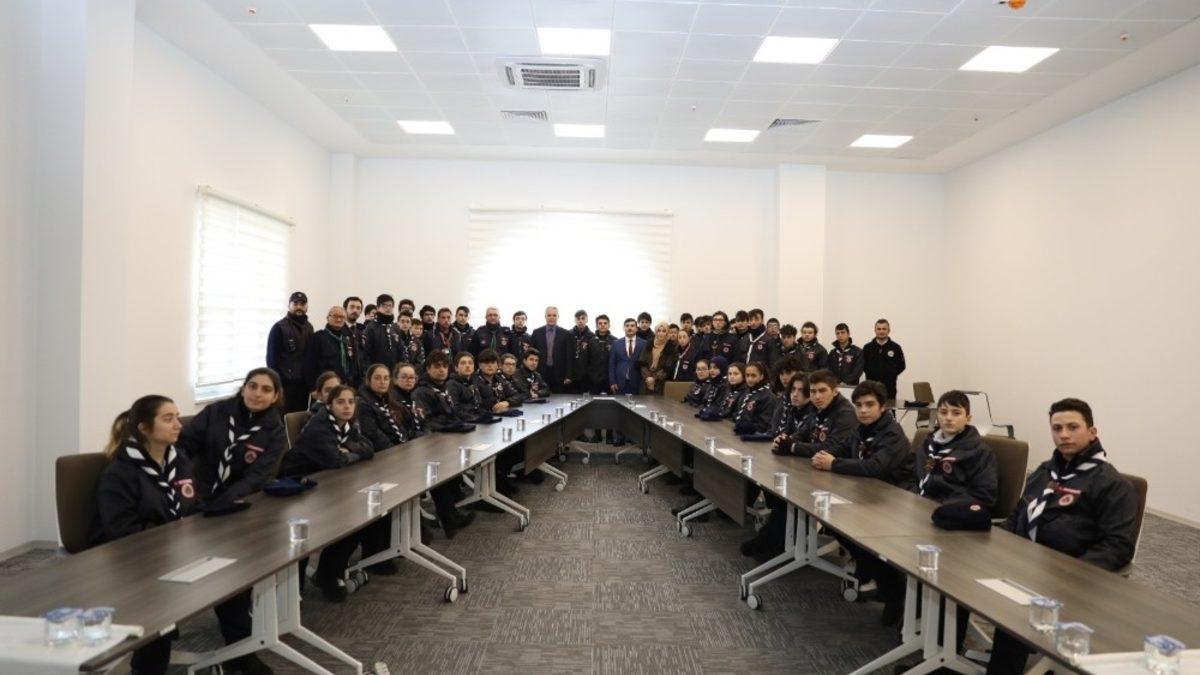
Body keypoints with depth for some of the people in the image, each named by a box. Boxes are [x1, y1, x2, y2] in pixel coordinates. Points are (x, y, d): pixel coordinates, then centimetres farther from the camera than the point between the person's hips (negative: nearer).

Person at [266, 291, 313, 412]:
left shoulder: (309, 327, 13)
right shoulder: (279, 327, -5)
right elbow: (272, 358, -8)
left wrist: (311, 382, 10)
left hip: (303, 383, 6)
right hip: (285, 383, -6)